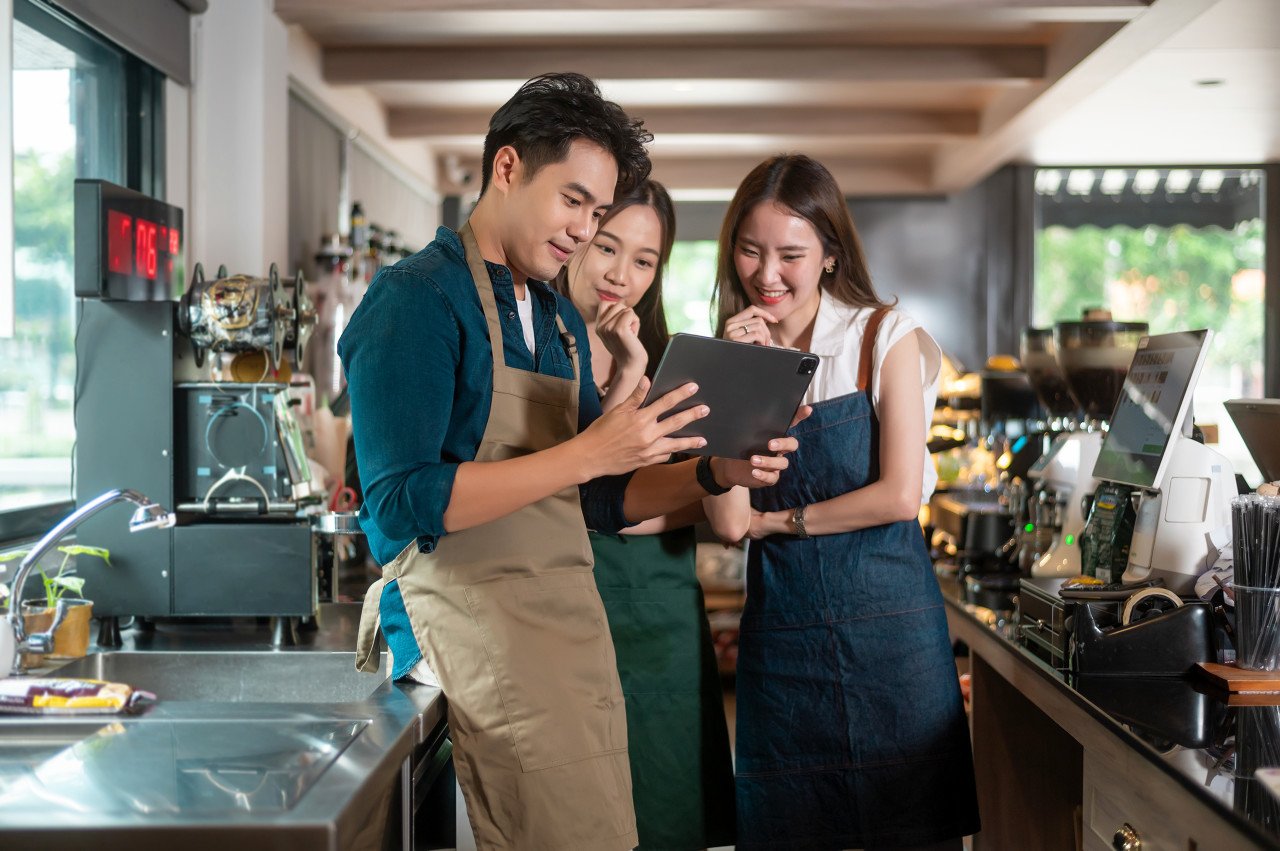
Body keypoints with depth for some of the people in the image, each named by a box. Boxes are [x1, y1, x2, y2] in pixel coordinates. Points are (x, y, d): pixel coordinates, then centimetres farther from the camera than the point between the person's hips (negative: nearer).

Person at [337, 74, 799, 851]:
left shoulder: (561, 320, 18)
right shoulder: (420, 298, -7)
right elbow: (402, 505, -18)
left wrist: (714, 475, 3)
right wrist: (588, 454, -20)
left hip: (572, 618, 8)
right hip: (477, 619, -8)